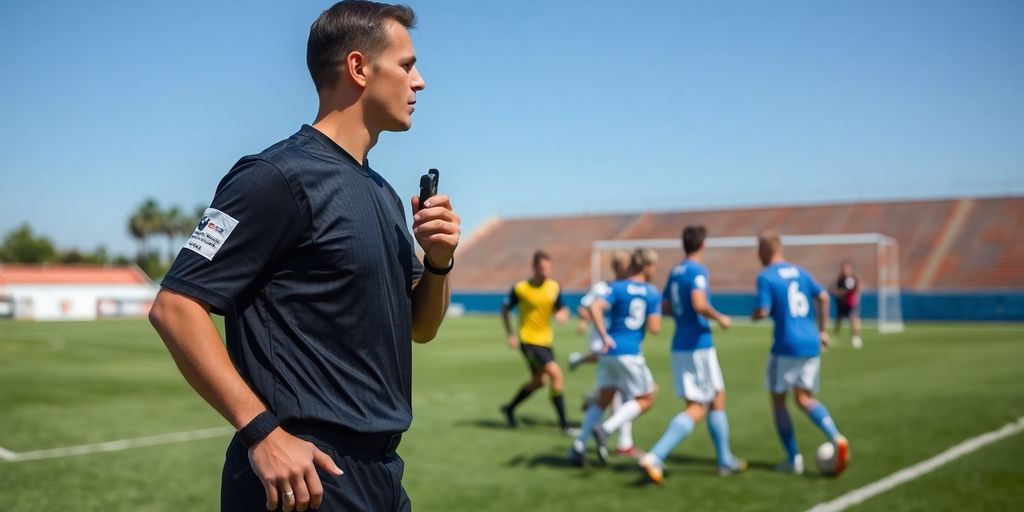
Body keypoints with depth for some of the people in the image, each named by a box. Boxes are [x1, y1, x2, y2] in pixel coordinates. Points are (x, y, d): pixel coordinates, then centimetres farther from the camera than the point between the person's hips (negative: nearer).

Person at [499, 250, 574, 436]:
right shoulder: (519, 288, -12)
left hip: (546, 340, 6)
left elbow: (561, 309, 10)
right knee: (555, 373, -19)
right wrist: (511, 335, -6)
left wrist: (562, 314, -14)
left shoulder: (554, 287, -1)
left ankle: (510, 408, 43)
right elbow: (505, 310, 1)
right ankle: (564, 424, -11)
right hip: (529, 341, -6)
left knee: (538, 382, 18)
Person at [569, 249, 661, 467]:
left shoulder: (618, 288, 3)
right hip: (631, 354, -4)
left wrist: (604, 336, -8)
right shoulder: (653, 293, 0)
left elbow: (595, 308, -14)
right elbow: (654, 328, -4)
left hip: (610, 351, 4)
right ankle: (606, 429, -9)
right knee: (645, 399, 10)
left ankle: (579, 445, 6)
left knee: (603, 399, 15)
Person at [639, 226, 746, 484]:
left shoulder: (675, 272, 12)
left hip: (680, 346, 9)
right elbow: (699, 304, -26)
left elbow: (666, 308, 18)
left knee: (718, 399, 18)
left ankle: (725, 460, 25)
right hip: (698, 346, -9)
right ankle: (655, 457, -15)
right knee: (697, 409, -6)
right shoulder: (698, 270, -13)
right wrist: (719, 318, -10)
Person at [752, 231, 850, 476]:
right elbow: (823, 297, 11)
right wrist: (823, 330, 17)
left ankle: (794, 459, 10)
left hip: (786, 346, -6)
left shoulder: (766, 277, -8)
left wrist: (755, 316, 7)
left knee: (778, 400, 10)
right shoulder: (800, 271, 12)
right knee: (805, 399, 15)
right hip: (811, 345, 6)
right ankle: (837, 438, -9)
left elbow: (763, 312, -16)